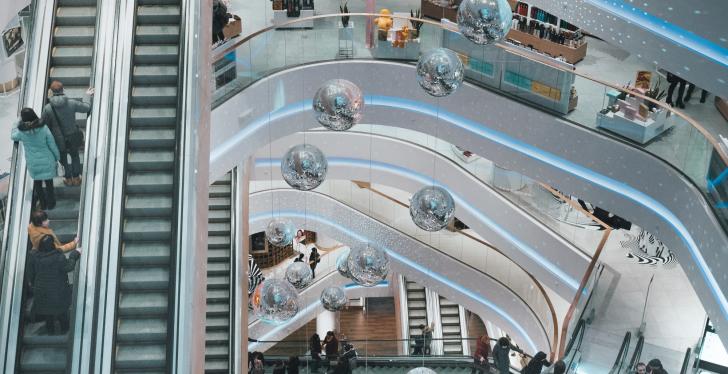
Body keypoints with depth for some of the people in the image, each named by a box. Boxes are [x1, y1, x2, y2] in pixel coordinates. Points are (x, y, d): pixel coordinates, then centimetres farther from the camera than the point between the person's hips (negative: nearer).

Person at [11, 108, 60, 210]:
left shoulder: (21, 132, -20)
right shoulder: (44, 128, -22)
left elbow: (13, 136, 6)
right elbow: (52, 145, -12)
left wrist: (19, 121, 10)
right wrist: (57, 157, 5)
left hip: (33, 162, 1)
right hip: (47, 160, -1)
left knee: (37, 182, 24)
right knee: (49, 182, 20)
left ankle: (43, 204, 38)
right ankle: (51, 204, 37)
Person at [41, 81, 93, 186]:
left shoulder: (47, 108, -21)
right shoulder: (71, 103, -18)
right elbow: (87, 107, -2)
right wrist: (87, 96, 15)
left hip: (58, 141, -1)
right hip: (73, 138, 1)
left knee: (63, 159, 25)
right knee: (75, 156, 27)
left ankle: (68, 179, 40)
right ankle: (76, 178, 40)